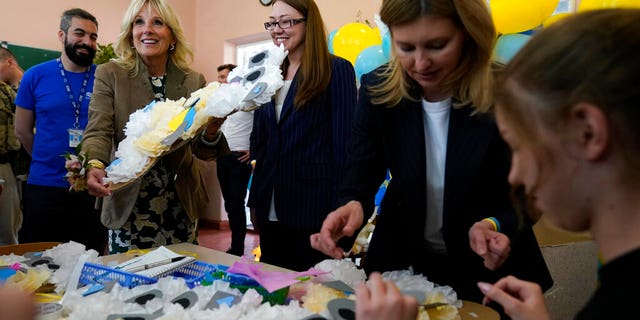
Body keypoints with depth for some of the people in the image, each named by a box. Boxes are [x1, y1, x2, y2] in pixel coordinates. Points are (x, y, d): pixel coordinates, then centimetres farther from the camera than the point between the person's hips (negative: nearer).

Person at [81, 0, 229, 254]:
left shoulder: (193, 80, 2)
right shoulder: (110, 74, -2)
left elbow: (202, 151, 0)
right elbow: (98, 132, -10)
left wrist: (211, 132, -23)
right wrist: (94, 165, -32)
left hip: (181, 207, 2)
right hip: (128, 206, -2)